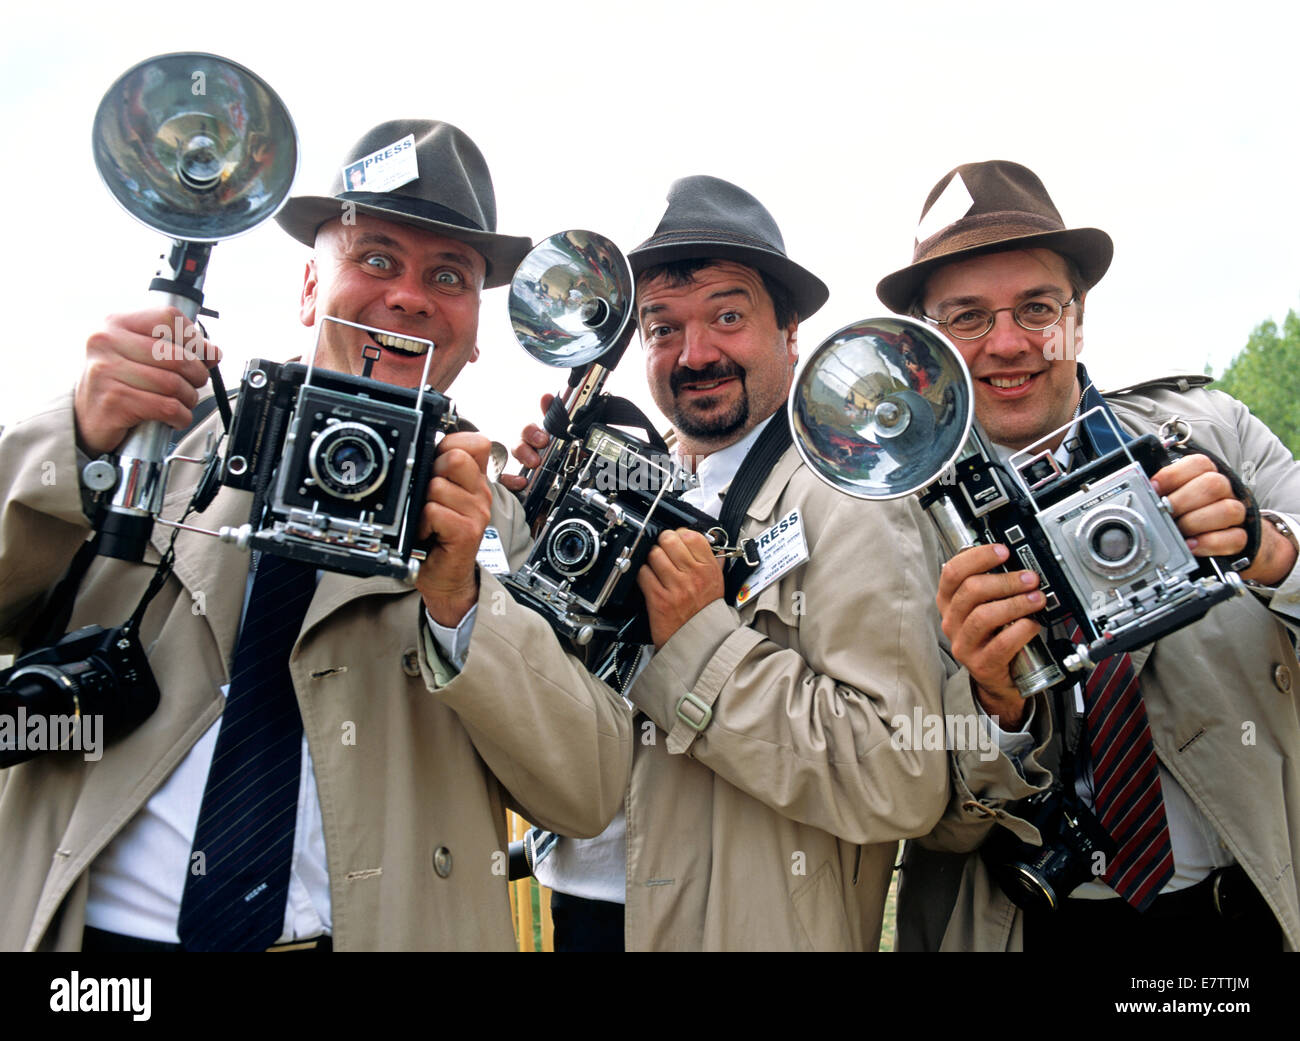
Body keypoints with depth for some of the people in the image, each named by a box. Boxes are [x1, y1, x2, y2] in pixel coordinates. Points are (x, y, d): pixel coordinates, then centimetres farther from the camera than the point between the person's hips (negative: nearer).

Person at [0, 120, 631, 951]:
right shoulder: (167, 434, 1)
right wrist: (77, 445, -18)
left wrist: (459, 602, -22)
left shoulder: (506, 521, -4)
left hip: (376, 930, 0)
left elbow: (588, 797, -9)